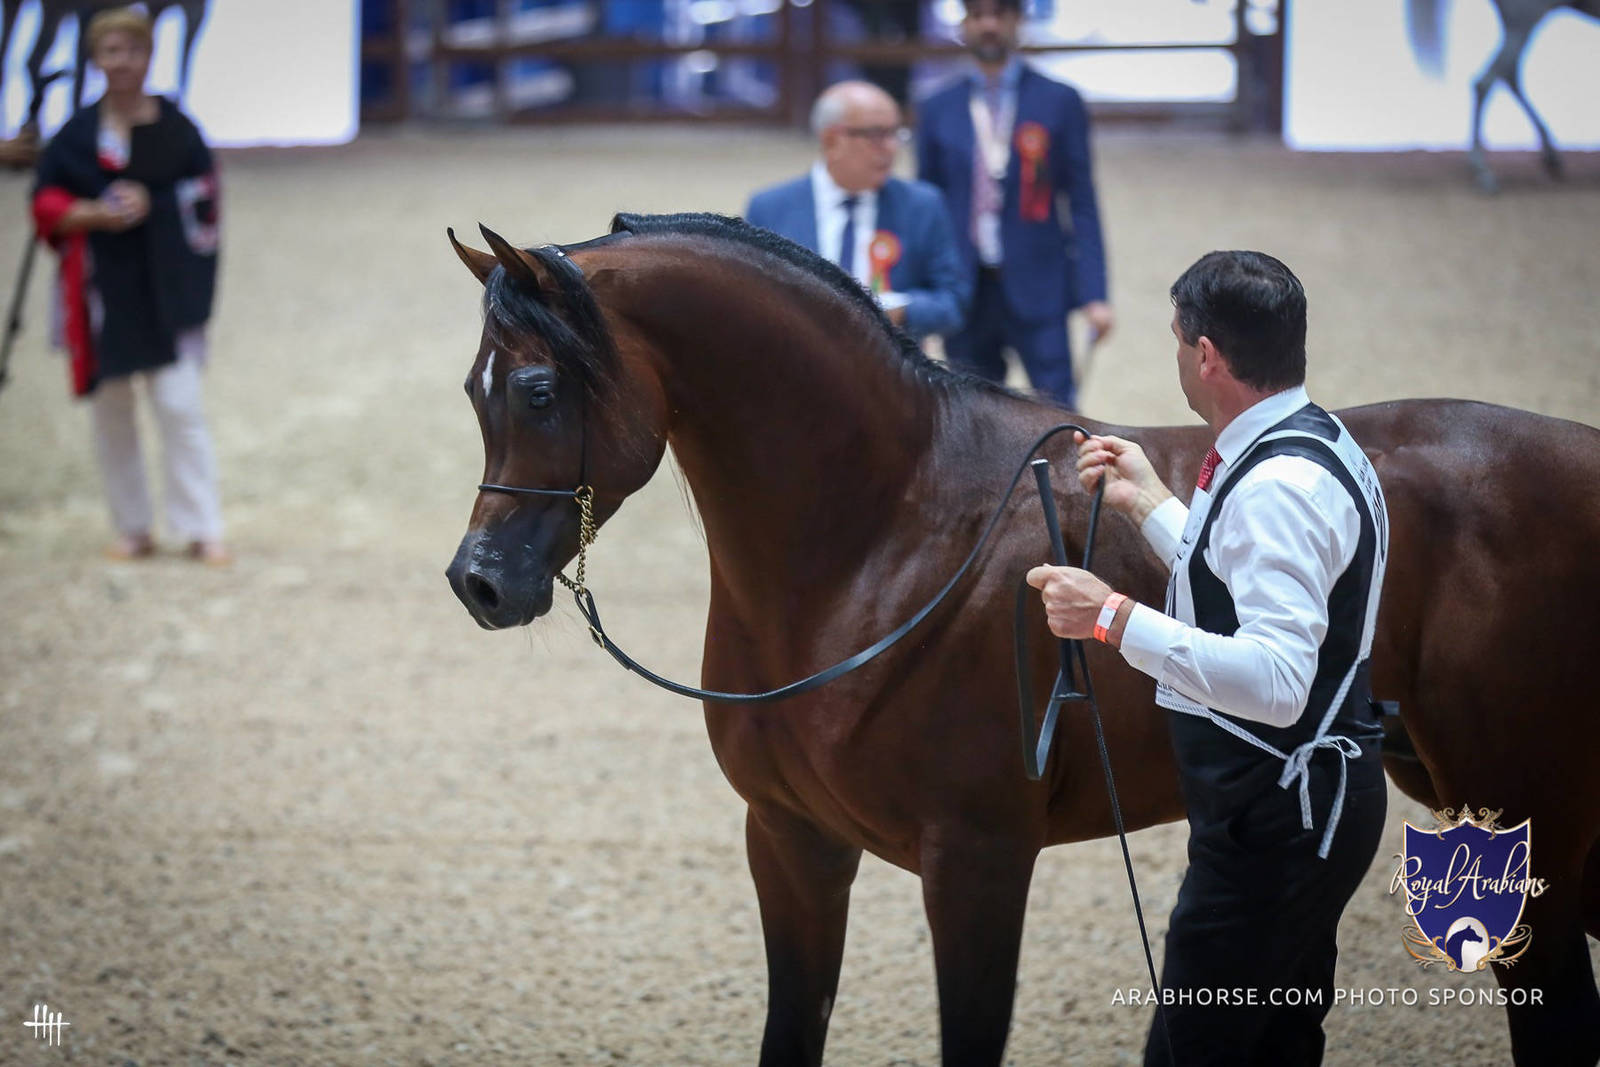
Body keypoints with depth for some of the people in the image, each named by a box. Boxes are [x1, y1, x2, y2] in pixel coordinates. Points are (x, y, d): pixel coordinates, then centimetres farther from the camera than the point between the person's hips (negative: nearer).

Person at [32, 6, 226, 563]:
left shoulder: (175, 129, 1)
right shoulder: (75, 135, 3)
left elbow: (202, 198, 2)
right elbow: (47, 205, 3)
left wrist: (149, 205, -12)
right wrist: (95, 214, -14)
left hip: (164, 288, -2)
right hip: (99, 290, 2)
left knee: (180, 407, -9)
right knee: (110, 413, 7)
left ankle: (201, 529, -5)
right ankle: (132, 528, 18)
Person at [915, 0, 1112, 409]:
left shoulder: (1058, 102, 2)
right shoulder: (939, 110, 9)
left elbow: (1082, 204, 0)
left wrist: (1093, 295, -8)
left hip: (1037, 288, -2)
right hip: (966, 294, 2)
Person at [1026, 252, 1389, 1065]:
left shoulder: (1278, 487, -24)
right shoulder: (1310, 445, 10)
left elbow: (1276, 679, -34)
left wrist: (1115, 618, -33)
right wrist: (1149, 503, 25)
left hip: (1275, 823, -11)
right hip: (1303, 803, 11)